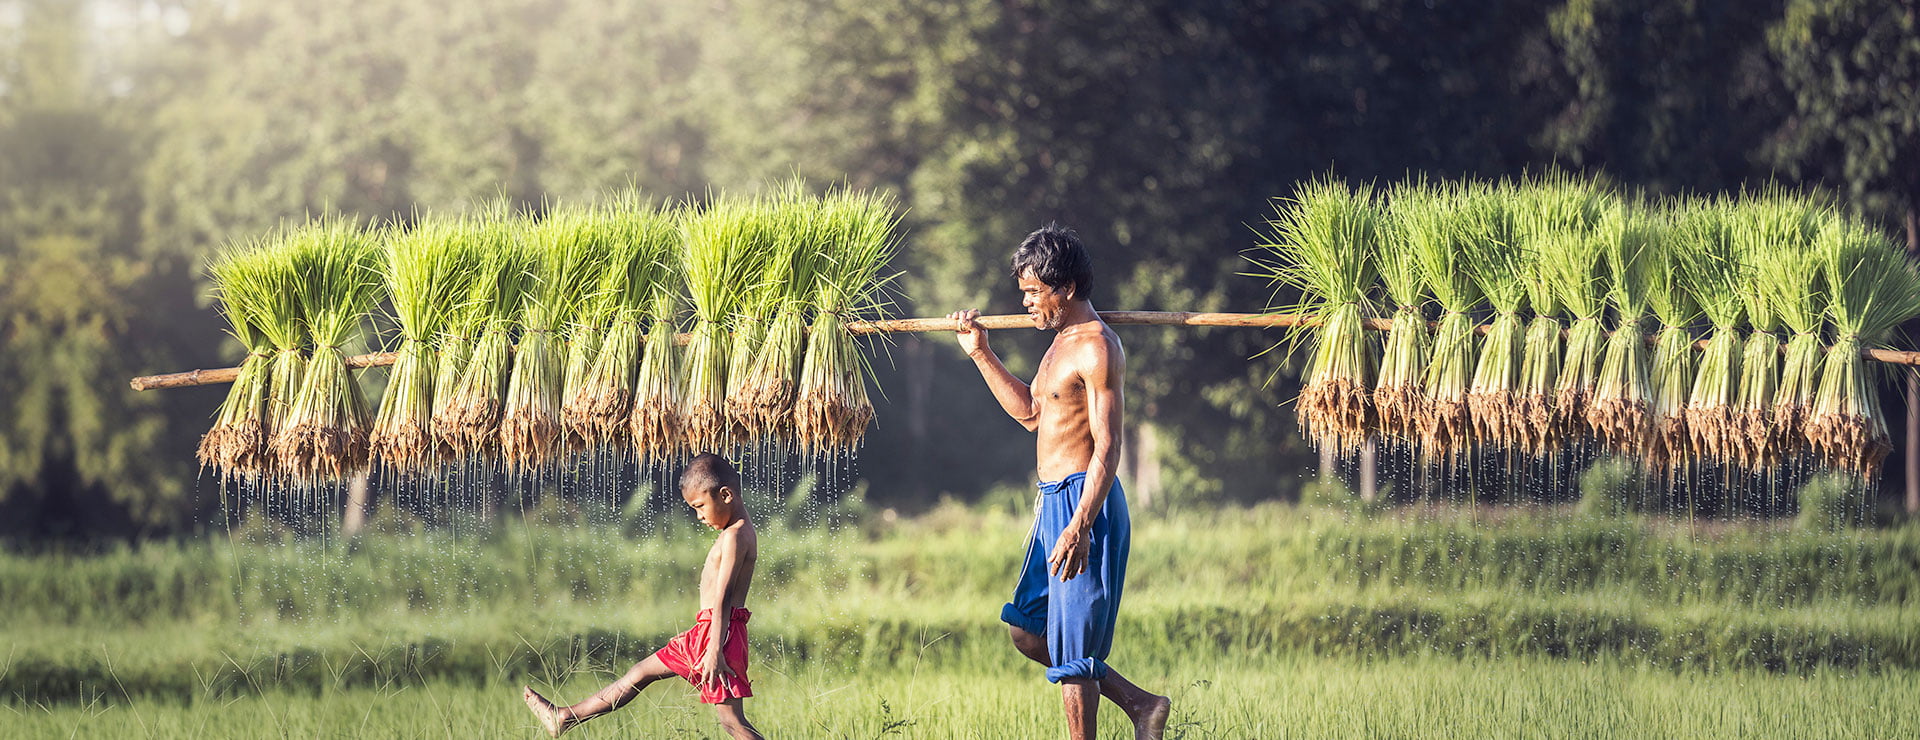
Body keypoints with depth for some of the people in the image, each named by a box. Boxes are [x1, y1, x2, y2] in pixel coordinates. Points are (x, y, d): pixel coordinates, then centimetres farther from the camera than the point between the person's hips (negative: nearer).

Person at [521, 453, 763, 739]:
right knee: (640, 674, 18)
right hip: (704, 632, 11)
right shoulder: (740, 531, 16)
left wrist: (714, 650, -27)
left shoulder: (735, 537, -16)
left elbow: (724, 597, -22)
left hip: (719, 631, -11)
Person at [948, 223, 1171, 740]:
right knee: (1027, 631, 15)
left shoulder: (1096, 348, -16)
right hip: (1053, 503, 10)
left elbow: (1107, 449, -22)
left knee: (1072, 648, -6)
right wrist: (980, 354, 23)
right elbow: (1030, 412, 29)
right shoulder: (1065, 340, 15)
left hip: (1083, 502, -10)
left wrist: (1080, 527, -29)